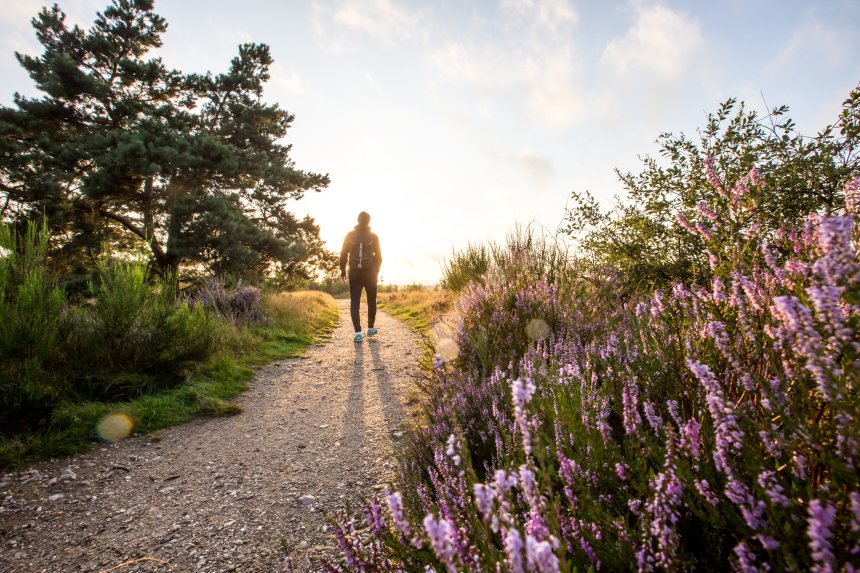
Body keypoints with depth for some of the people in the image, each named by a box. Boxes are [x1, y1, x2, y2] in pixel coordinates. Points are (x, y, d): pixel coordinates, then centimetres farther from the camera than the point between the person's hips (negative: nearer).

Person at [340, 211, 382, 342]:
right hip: (370, 273, 0)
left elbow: (343, 254, 0)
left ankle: (358, 333, -10)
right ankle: (370, 328, 25)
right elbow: (378, 256, 0)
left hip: (354, 273, 0)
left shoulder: (350, 235, 1)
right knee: (371, 301, 16)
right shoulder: (373, 237, -2)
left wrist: (343, 271, 9)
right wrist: (376, 272, 13)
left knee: (354, 303, 0)